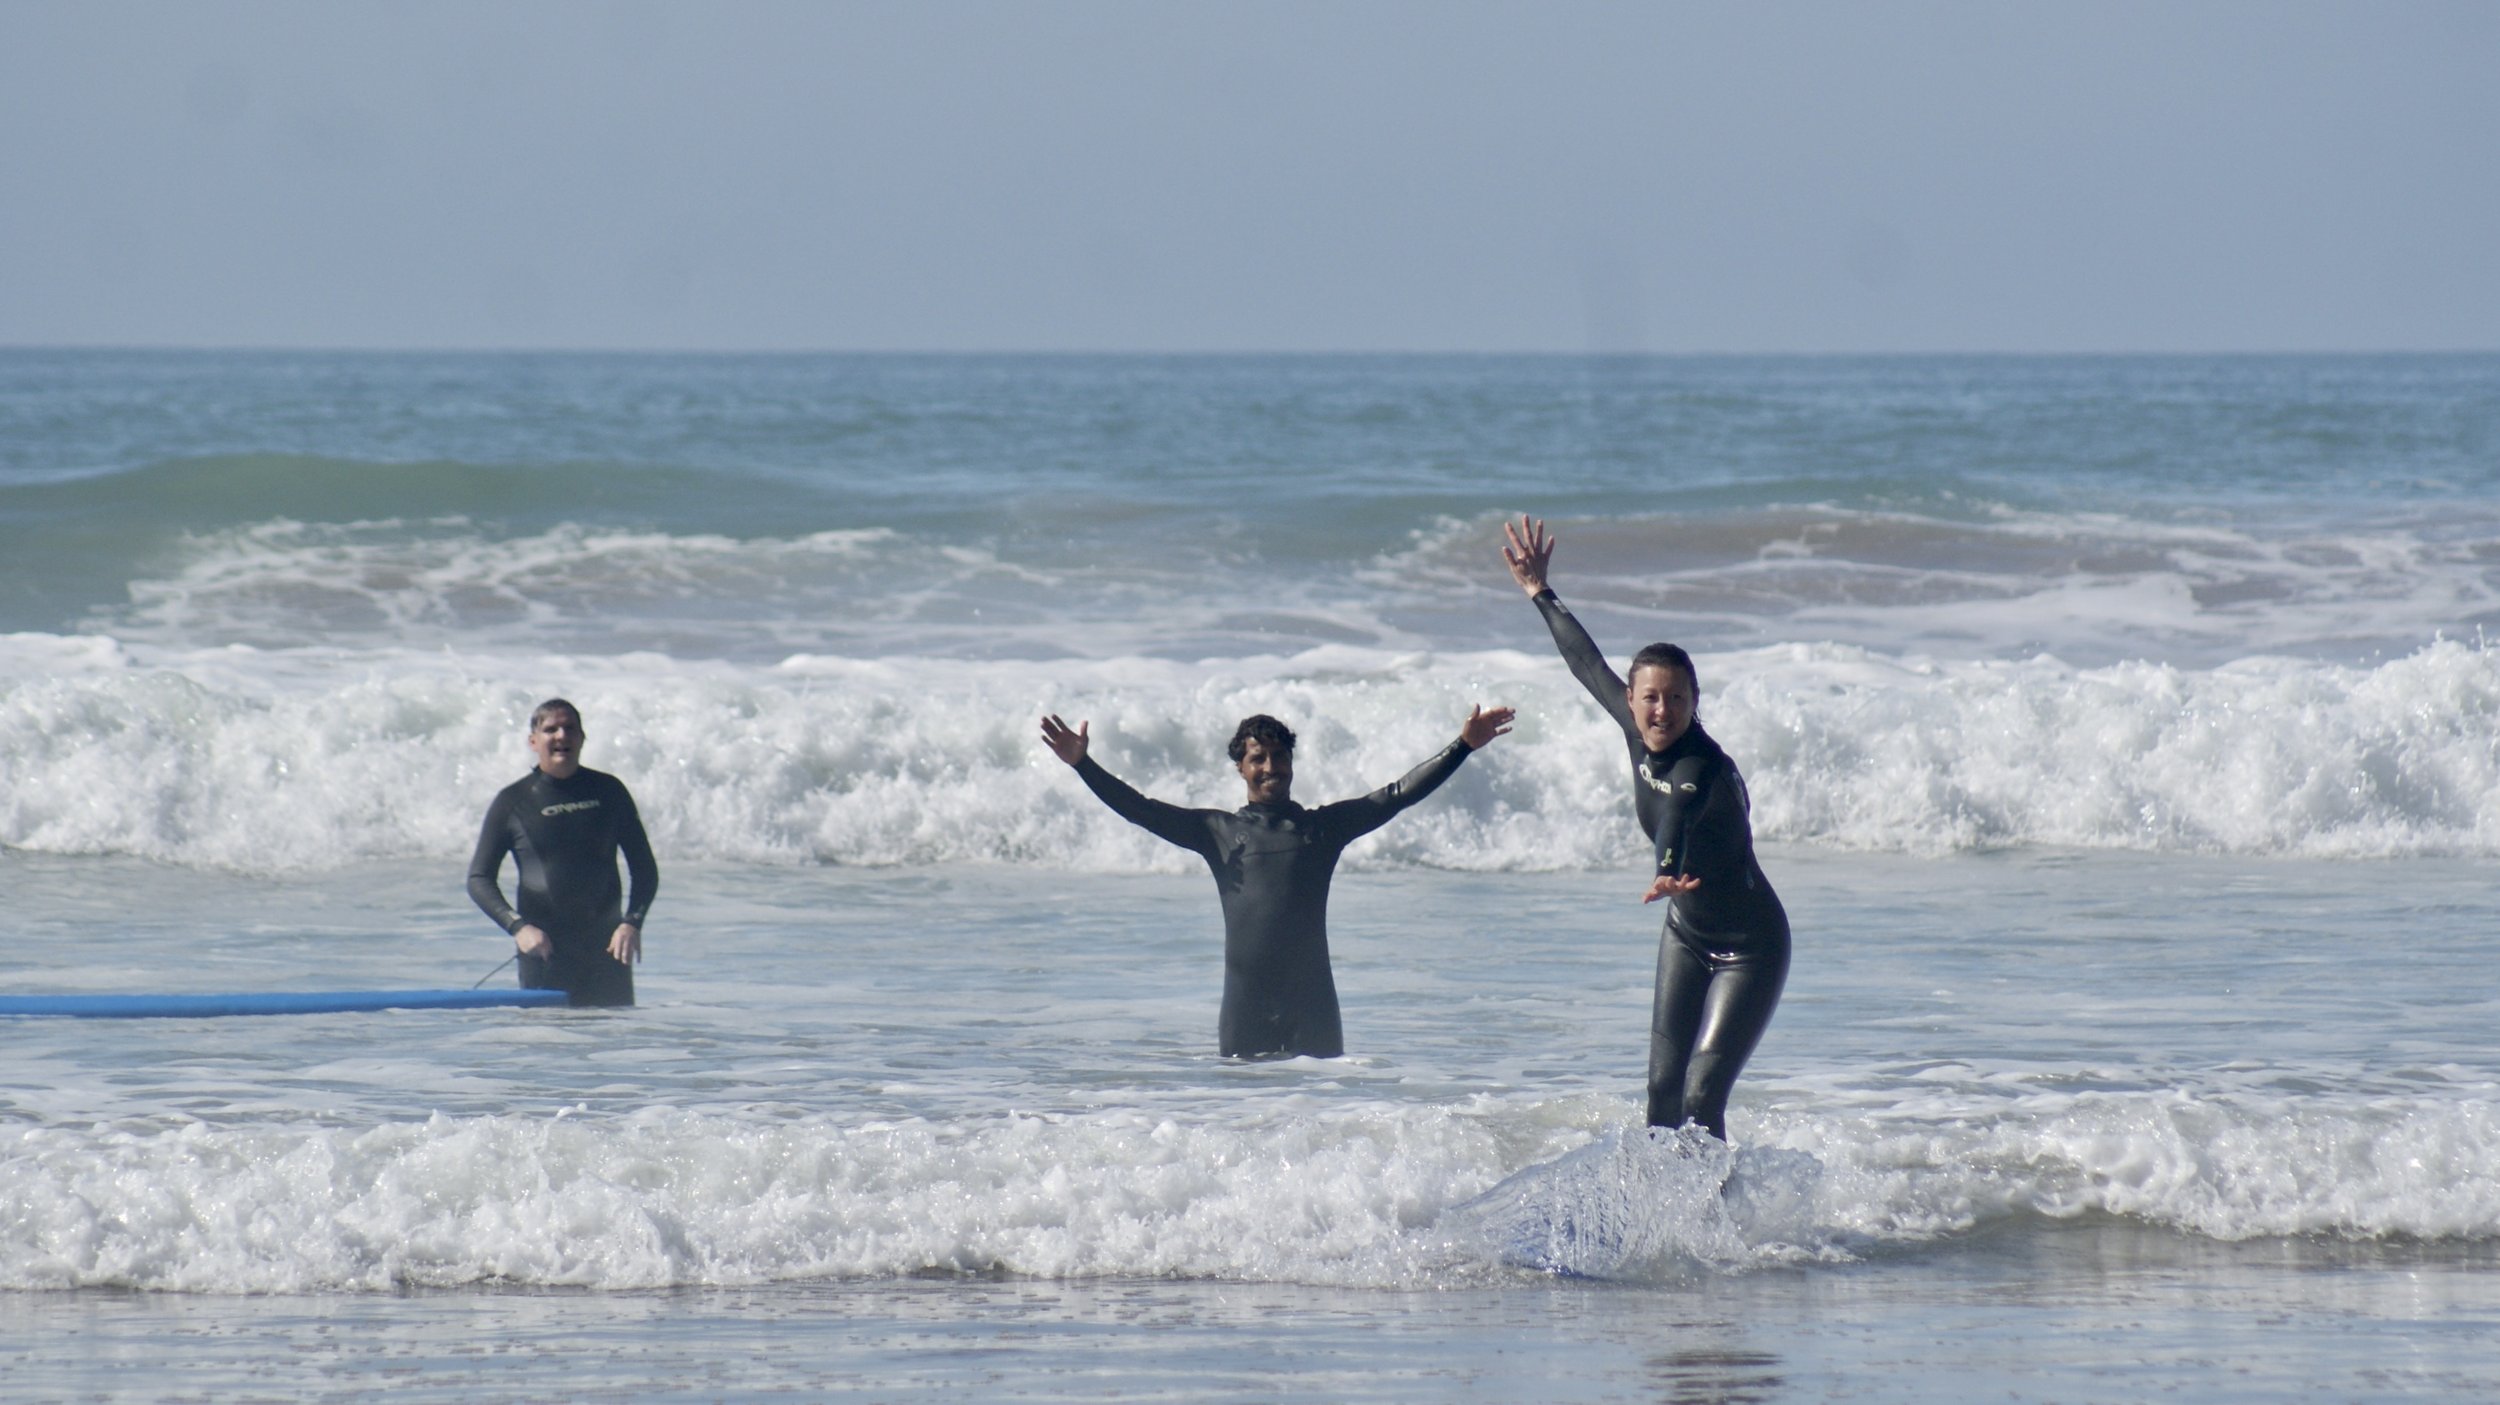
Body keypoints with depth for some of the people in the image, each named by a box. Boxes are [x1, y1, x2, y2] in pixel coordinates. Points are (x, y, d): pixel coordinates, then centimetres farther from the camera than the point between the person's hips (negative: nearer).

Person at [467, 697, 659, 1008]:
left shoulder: (608, 792, 7)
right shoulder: (512, 802, 2)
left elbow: (645, 869, 10)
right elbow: (480, 879, 2)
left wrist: (632, 923, -7)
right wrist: (517, 926, -14)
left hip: (605, 946, 2)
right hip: (543, 945, -2)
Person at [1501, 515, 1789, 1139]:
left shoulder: (1704, 765, -29)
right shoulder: (1637, 734, -7)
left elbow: (1680, 813, -52)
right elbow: (1588, 664, 10)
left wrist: (1667, 873, -73)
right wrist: (1541, 594, 23)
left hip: (1751, 949, -7)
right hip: (1687, 937, 8)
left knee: (1701, 1096, -15)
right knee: (1664, 1087, 4)